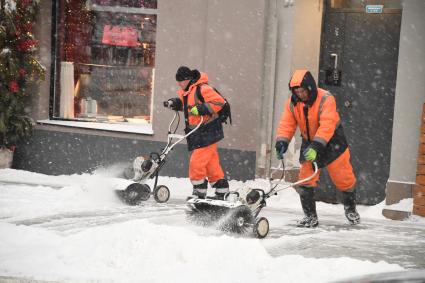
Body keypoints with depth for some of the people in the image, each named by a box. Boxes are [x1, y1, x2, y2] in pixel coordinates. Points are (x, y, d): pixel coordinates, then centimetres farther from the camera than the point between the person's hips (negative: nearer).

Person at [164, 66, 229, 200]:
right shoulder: (185, 92, 12)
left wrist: (202, 109, -27)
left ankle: (200, 191, 0)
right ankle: (221, 190, 21)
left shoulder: (202, 89, -17)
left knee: (197, 162, -11)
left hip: (207, 132, -9)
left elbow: (219, 102, -20)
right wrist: (174, 102, 10)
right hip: (196, 133, 9)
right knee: (211, 163, 13)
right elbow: (183, 102, 30)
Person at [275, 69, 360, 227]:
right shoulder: (292, 103, -9)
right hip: (309, 141, 4)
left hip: (331, 141, -4)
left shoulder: (326, 99, -27)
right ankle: (310, 216, 6)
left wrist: (316, 146, -46)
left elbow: (327, 126, -36)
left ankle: (350, 208, 29)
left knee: (343, 178, 3)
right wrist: (281, 142, -32)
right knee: (305, 180, -4)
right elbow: (287, 124, -13)